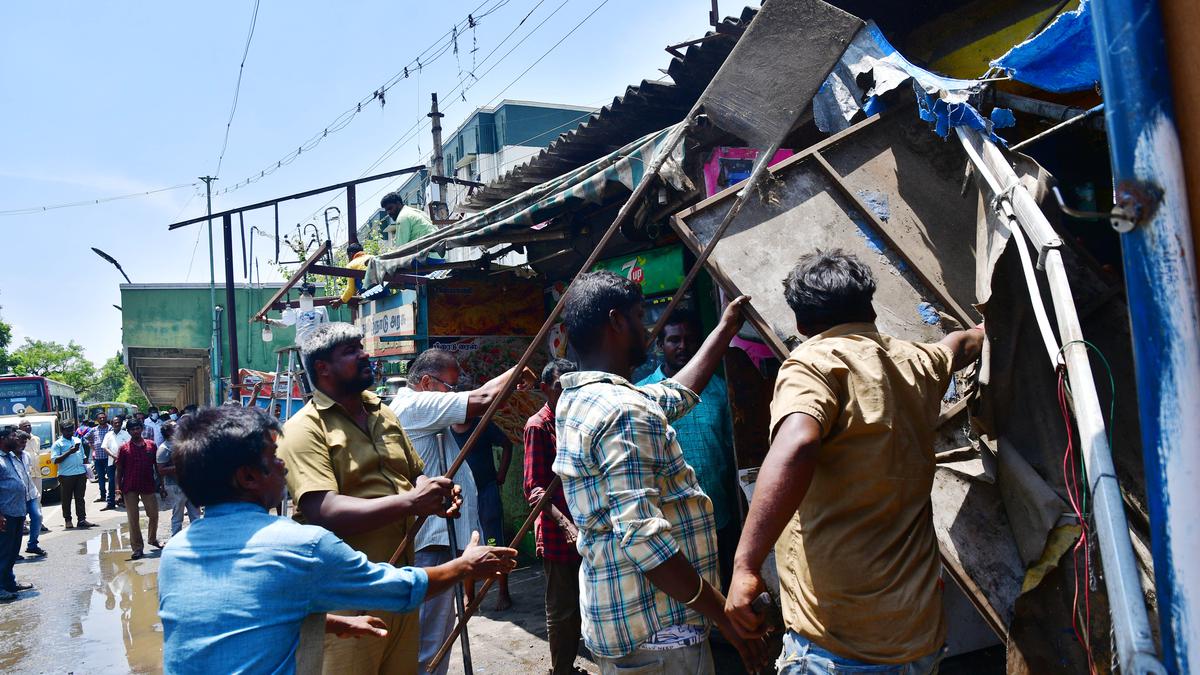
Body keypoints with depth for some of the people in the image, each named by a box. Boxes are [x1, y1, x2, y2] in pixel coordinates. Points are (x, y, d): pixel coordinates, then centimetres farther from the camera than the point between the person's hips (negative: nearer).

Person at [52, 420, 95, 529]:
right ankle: (67, 520, 14)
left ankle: (82, 519, 4)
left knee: (80, 498, 5)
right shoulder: (58, 444, -2)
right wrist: (69, 452, -18)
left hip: (81, 473, 4)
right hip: (66, 475, -4)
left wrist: (85, 470, 19)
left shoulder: (78, 440, 15)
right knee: (66, 499, 5)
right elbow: (55, 460, -11)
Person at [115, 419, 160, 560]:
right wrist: (118, 486, -9)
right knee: (133, 519, 3)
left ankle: (152, 539, 32)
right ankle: (137, 548, 9)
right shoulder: (124, 448, -1)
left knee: (154, 515, 8)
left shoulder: (151, 445, 3)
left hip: (148, 486, 2)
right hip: (130, 488, -1)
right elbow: (119, 469, 0)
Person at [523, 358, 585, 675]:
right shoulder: (538, 426, -11)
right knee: (562, 610, 4)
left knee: (579, 605, 16)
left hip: (582, 530, 7)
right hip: (557, 534, -7)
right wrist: (564, 524, -30)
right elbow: (534, 488, -18)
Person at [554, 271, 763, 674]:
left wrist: (725, 329, 30)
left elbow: (676, 393, 22)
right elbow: (642, 538, -28)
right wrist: (728, 616, -20)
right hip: (658, 632, -10)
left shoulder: (577, 400, 9)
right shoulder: (626, 412, -22)